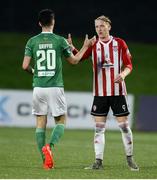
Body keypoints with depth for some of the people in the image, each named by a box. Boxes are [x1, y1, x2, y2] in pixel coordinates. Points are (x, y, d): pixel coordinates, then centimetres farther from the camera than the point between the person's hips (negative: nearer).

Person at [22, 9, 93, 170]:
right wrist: (85, 47, 25)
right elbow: (74, 60, 10)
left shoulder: (32, 41, 1)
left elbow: (25, 66, -2)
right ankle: (50, 146, -19)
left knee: (40, 122, 8)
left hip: (38, 87, 2)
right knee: (60, 121, 8)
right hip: (55, 87, -2)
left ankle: (45, 161, 5)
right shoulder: (60, 41, -3)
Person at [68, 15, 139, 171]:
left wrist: (123, 74, -19)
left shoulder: (119, 43, 1)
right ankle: (98, 161, 4)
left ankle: (130, 159, 13)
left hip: (117, 92, -2)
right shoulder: (93, 45, 6)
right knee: (99, 127, 0)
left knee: (123, 125, -1)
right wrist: (71, 47, -22)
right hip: (100, 92, 2)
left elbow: (129, 65, 2)